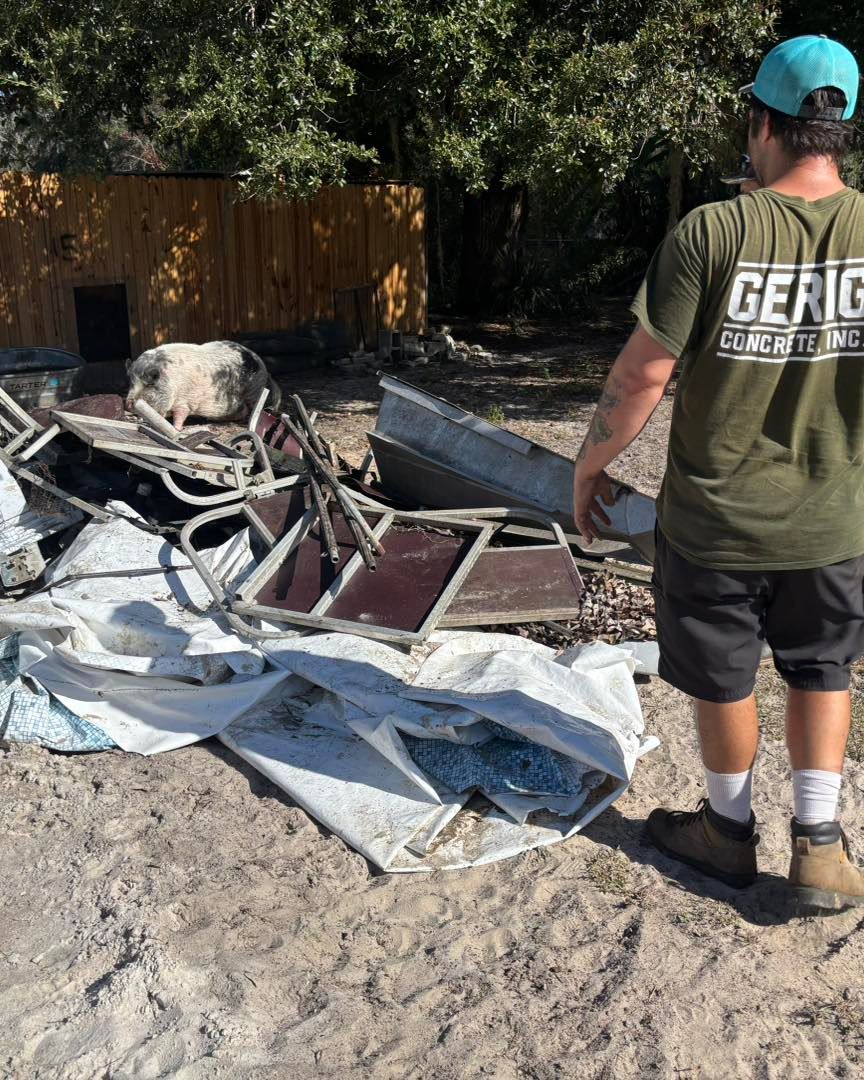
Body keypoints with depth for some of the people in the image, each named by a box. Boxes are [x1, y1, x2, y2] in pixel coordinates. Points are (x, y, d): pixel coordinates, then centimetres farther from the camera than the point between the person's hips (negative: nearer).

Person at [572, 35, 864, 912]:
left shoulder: (709, 233, -17)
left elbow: (642, 375, -15)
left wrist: (590, 463, 0)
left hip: (713, 520, -2)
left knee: (722, 680, 18)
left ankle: (729, 830, 38)